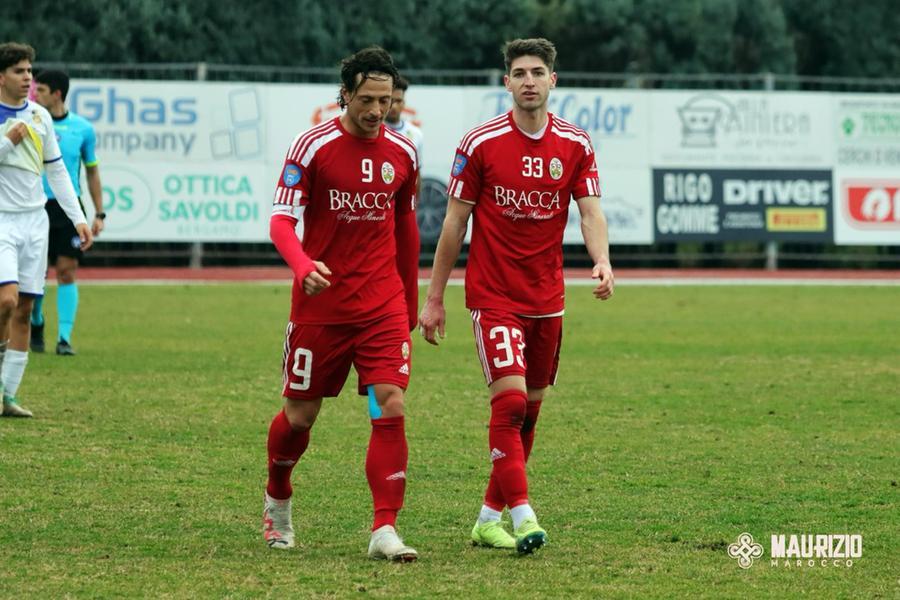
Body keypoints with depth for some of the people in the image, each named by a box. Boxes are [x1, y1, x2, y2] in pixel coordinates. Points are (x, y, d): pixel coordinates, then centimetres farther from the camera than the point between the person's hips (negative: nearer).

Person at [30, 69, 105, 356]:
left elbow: (92, 171, 12)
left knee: (67, 271, -6)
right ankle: (36, 324, 28)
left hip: (68, 209, 0)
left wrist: (99, 214, 10)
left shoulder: (82, 128, 3)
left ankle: (65, 337, -4)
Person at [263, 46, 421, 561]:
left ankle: (385, 530, -13)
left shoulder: (402, 153, 4)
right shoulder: (314, 147, -8)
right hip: (320, 303, -2)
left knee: (391, 407, -13)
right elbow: (281, 219, -12)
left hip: (383, 305, 2)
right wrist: (302, 265, -32)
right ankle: (277, 501, 36)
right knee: (301, 414, 8)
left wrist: (411, 300, 20)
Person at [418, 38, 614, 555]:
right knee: (510, 400, -17)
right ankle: (523, 515, -21)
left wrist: (602, 260, -25)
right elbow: (455, 222, -2)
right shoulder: (480, 143, -6)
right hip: (493, 295, -4)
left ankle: (491, 517, 20)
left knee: (530, 409, 9)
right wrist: (434, 299, -1)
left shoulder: (576, 145, 2)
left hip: (547, 298, 4)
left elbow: (590, 211, -3)